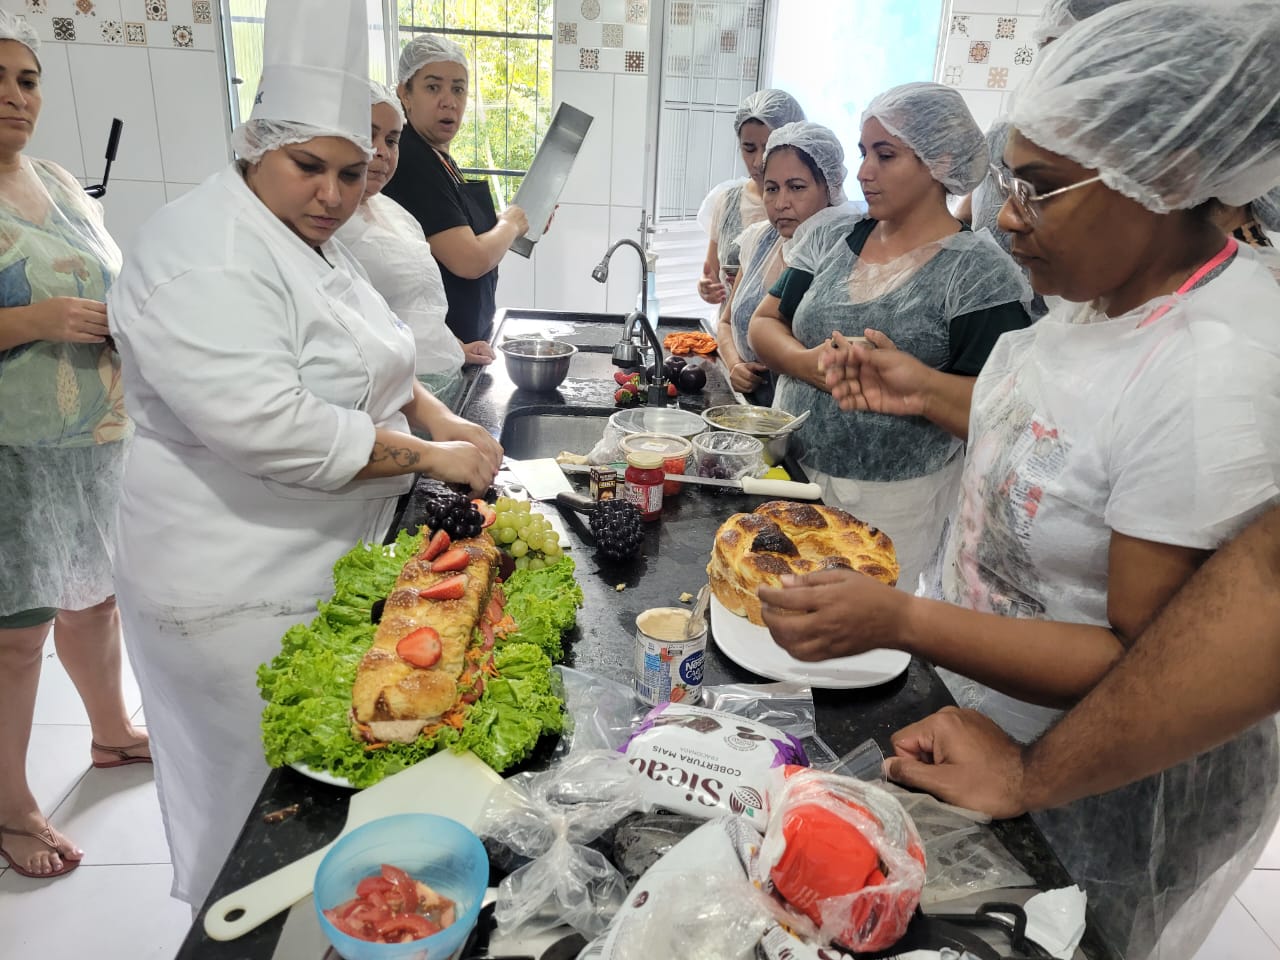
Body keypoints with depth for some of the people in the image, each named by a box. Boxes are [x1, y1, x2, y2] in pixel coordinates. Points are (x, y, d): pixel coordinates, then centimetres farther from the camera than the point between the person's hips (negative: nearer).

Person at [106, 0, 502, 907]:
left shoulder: (313, 242, 10)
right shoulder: (202, 257, -21)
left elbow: (361, 364, 19)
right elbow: (267, 425, -32)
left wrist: (440, 418, 1)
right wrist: (431, 456, -25)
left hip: (328, 558, 9)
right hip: (240, 590, -9)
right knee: (264, 801, 10)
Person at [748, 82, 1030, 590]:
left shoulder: (978, 271, -9)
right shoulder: (830, 238, 6)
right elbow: (764, 324, 6)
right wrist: (807, 363, -14)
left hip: (893, 503, -4)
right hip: (788, 475, 5)